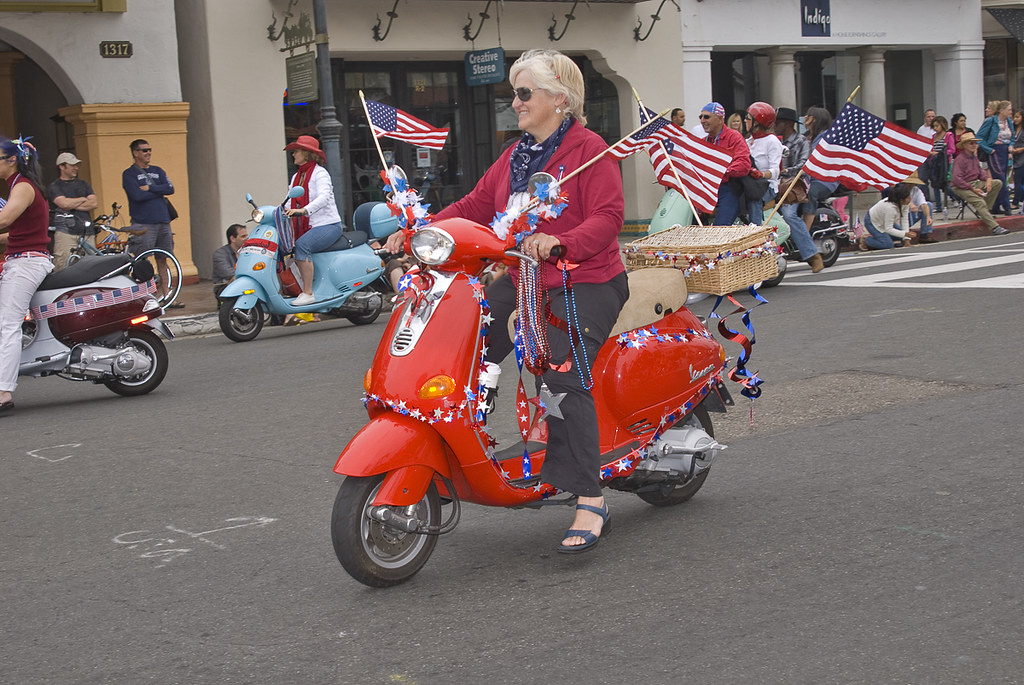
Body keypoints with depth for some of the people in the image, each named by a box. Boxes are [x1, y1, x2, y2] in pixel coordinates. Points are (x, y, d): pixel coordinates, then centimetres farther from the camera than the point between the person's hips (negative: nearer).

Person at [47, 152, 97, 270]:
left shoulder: (83, 184, 22)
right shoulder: (54, 187, 9)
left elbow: (94, 203, 8)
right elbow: (64, 203, -9)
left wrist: (72, 205, -1)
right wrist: (83, 199, 6)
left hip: (87, 233, 4)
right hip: (66, 233, -4)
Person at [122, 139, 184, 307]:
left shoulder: (158, 171, 16)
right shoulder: (129, 174, 0)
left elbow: (170, 189, 2)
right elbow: (138, 195, -14)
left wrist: (150, 188, -9)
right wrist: (159, 192, -3)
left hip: (163, 222, 5)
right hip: (143, 223, -5)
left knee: (163, 260, 8)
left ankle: (166, 297, 10)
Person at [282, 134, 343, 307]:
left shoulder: (320, 173, -6)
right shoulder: (296, 177, 20)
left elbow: (324, 197, -24)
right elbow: (290, 201, 14)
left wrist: (303, 210, -39)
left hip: (328, 224, -8)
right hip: (308, 227, 8)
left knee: (301, 245, -33)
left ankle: (308, 293, -32)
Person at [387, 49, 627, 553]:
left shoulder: (589, 150, -6)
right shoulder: (516, 155, 19)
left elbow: (608, 217, -17)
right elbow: (476, 206, 15)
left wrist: (560, 242, -35)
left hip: (584, 283, -8)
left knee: (561, 375, -26)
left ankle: (590, 502, -25)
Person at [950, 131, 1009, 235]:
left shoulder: (974, 156, 13)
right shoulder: (959, 159, -14)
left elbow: (980, 171, 24)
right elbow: (956, 179, -22)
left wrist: (988, 179, 0)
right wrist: (973, 189, -22)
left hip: (974, 183, 9)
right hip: (960, 188, -9)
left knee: (998, 183, 0)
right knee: (980, 202, -29)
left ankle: (982, 211, -4)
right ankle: (995, 227, -36)